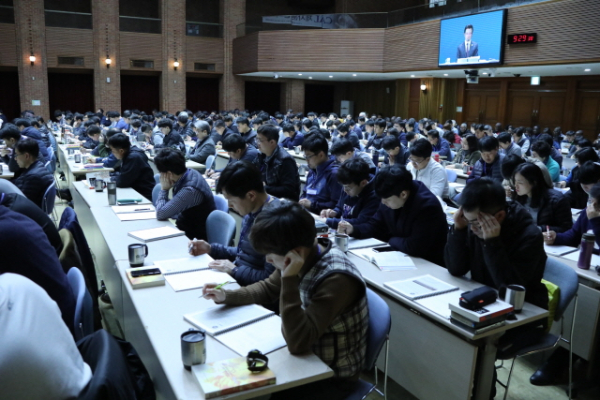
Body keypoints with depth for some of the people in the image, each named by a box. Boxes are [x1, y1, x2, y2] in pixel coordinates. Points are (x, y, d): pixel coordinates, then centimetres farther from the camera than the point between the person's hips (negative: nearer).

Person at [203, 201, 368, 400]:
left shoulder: (336, 279, -32)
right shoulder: (306, 257, -10)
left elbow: (298, 342, -32)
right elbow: (269, 288, 8)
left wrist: (290, 279, -36)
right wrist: (226, 295, -6)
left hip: (332, 375, -7)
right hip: (306, 354, 7)